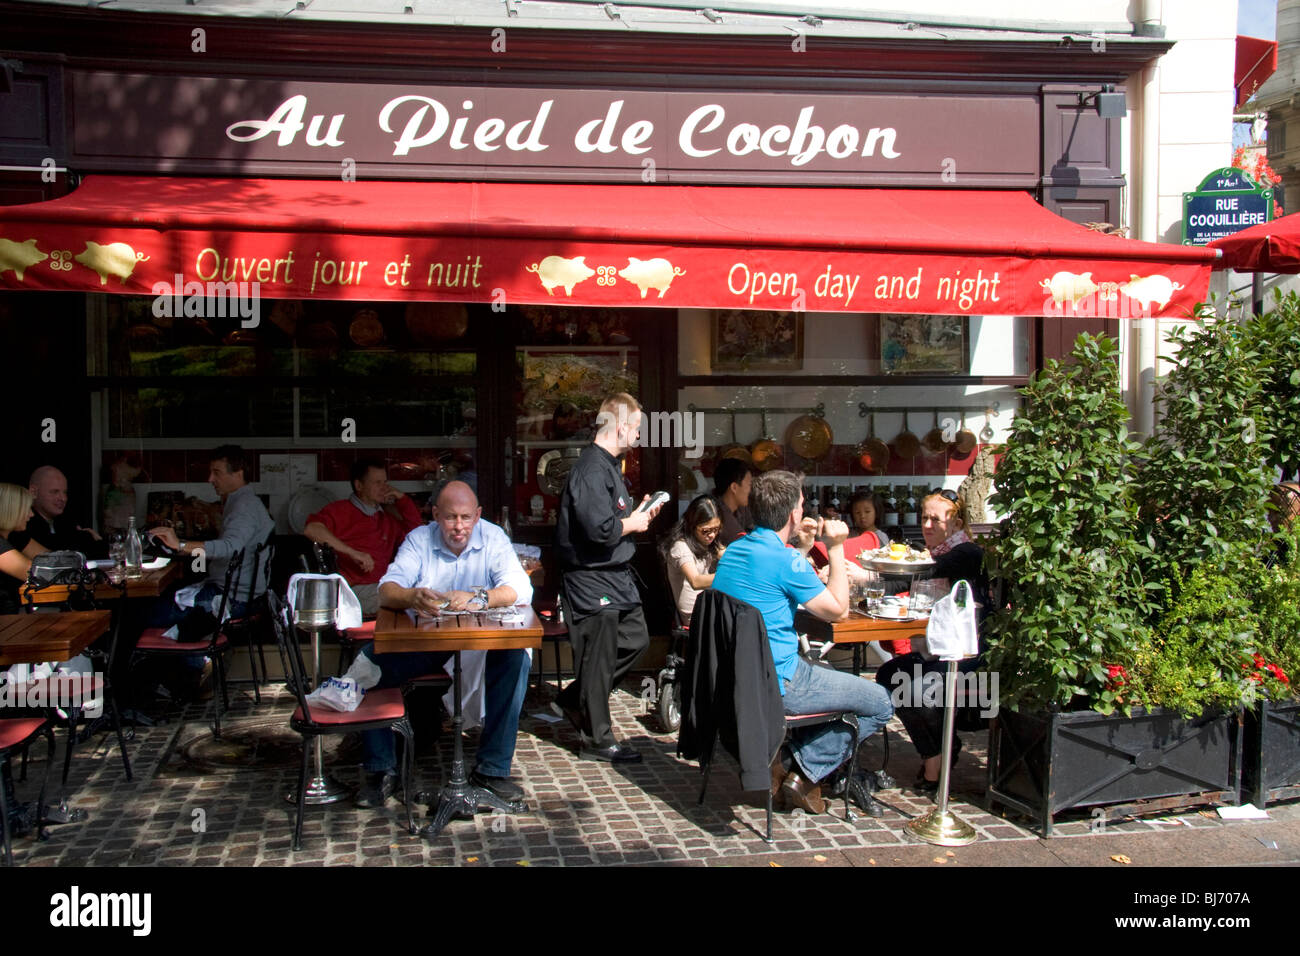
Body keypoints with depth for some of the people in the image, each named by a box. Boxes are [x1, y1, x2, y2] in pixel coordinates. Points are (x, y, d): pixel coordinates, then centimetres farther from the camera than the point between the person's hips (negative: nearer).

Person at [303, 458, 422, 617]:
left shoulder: (387, 518, 27)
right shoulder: (340, 510, 6)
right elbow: (311, 529, -12)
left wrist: (401, 497, 23)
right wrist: (353, 553, -16)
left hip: (379, 588, 7)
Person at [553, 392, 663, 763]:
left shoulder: (607, 465, 13)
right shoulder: (592, 470, -21)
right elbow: (600, 530, -29)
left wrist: (637, 513, 8)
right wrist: (633, 524, -13)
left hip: (616, 576, 11)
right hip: (593, 580, -11)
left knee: (635, 639, 18)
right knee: (599, 659, 0)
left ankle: (575, 700, 27)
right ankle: (597, 740, 13)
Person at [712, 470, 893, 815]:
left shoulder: (733, 551, 8)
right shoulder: (786, 560, -18)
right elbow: (836, 609, -9)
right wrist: (835, 548, -3)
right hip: (775, 685, -9)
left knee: (826, 675, 32)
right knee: (880, 704, 3)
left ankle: (784, 759, 17)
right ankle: (804, 771, 3)